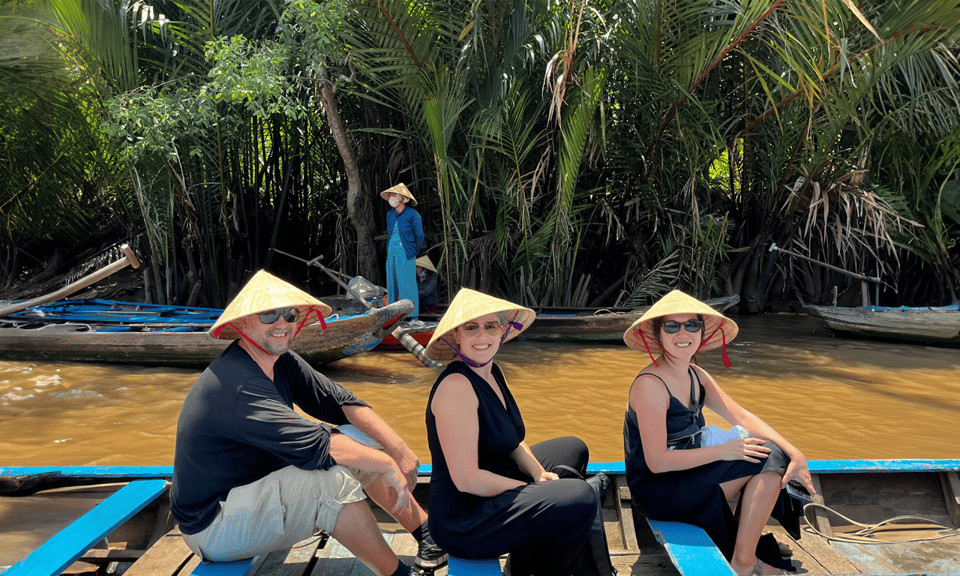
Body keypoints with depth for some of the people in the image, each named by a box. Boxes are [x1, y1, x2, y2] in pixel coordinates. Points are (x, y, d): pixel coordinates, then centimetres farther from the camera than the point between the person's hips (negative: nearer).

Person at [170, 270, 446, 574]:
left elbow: (341, 403, -2)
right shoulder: (237, 385, -29)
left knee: (355, 440, 2)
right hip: (213, 529, -9)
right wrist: (387, 464, -24)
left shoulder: (281, 361, 0)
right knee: (335, 478, -29)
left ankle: (429, 532, 10)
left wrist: (399, 449, -14)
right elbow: (315, 446, -34)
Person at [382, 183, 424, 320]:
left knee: (407, 284, -8)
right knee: (391, 283, 7)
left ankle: (413, 316, -3)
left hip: (405, 253, -6)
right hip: (392, 252, 6)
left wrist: (414, 253, 2)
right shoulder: (390, 214, 12)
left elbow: (420, 236, -1)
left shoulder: (412, 214, -6)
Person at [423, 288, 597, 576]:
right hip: (462, 523, -10)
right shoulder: (455, 386, -24)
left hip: (492, 489, 11)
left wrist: (539, 474, -3)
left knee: (573, 449, 25)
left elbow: (512, 439, 16)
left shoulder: (493, 372, 5)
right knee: (580, 499, -24)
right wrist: (530, 488, -15)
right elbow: (466, 479, -27)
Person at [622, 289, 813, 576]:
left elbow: (743, 417, 3)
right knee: (767, 458, -14)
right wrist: (723, 451, -19)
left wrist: (795, 454, -10)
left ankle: (750, 541, 8)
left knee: (773, 453, -2)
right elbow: (657, 461, -25)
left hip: (687, 469, 9)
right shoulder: (650, 384, -23)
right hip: (657, 491, -9)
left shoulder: (697, 376, 6)